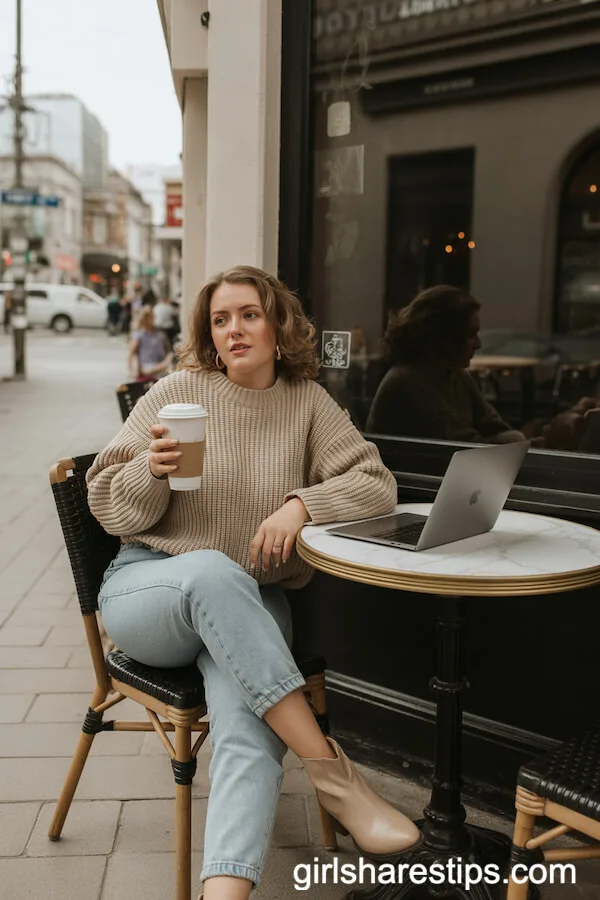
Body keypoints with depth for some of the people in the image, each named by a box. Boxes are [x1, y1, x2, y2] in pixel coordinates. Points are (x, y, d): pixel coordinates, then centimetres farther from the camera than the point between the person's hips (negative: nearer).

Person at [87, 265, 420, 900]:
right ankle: (332, 774, -34)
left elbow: (379, 486, -2)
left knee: (246, 719, -31)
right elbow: (111, 511, 3)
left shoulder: (307, 402, 5)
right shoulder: (178, 392, 2)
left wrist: (301, 503, -18)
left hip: (248, 608, 1)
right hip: (145, 588, -1)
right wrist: (152, 470, -19)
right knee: (214, 572, -37)